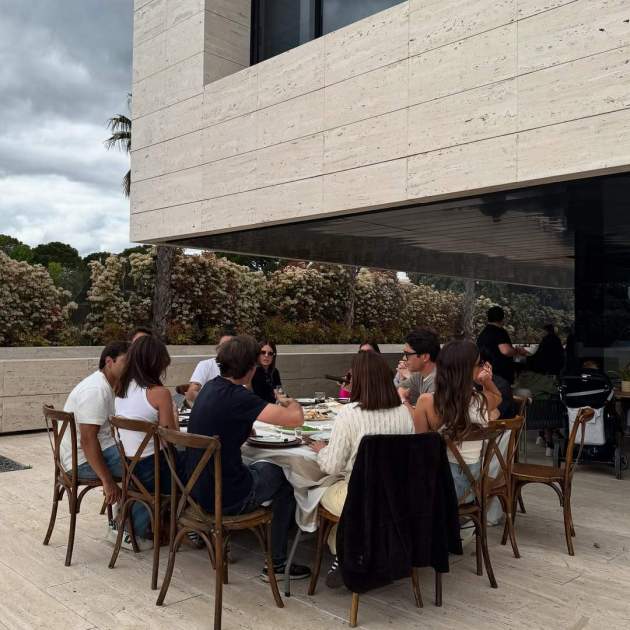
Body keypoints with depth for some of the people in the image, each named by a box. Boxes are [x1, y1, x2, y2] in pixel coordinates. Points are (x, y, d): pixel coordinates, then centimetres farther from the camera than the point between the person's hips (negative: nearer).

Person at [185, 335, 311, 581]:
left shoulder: (211, 388, 2)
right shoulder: (237, 396, -24)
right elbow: (295, 419, -26)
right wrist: (293, 404, -4)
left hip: (197, 488, 8)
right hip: (227, 498, -8)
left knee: (262, 468, 30)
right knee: (284, 479, 18)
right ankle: (276, 563, 24)